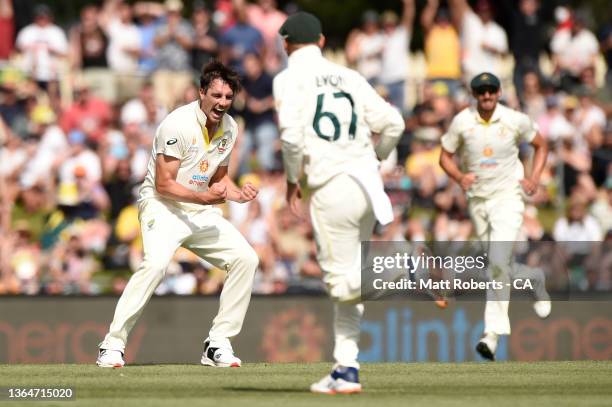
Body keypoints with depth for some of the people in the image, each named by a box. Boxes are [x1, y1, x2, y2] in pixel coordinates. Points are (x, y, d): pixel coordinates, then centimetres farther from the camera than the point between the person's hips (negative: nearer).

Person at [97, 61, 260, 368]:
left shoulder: (229, 127, 4)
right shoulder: (178, 124, -18)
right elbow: (164, 185, -19)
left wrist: (239, 194, -2)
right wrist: (203, 197, -31)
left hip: (202, 212, 7)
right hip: (163, 205, -7)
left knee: (246, 258, -7)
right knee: (156, 262, -32)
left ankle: (218, 344, 1)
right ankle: (113, 344, -24)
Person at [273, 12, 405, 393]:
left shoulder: (290, 79, 0)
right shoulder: (349, 77, 15)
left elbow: (291, 134, -15)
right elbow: (393, 123, 9)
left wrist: (292, 179, 1)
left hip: (332, 188, -6)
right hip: (368, 180, 6)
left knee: (344, 282, -2)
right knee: (347, 279, 16)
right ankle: (347, 371, 12)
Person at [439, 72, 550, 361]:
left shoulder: (516, 120, -5)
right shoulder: (462, 121, -3)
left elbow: (541, 146, 11)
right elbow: (445, 156, 6)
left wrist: (534, 179, -2)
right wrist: (459, 176, -14)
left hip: (507, 196, -4)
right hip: (477, 199, 4)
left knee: (499, 261, -20)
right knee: (499, 263, 12)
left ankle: (493, 333, -22)